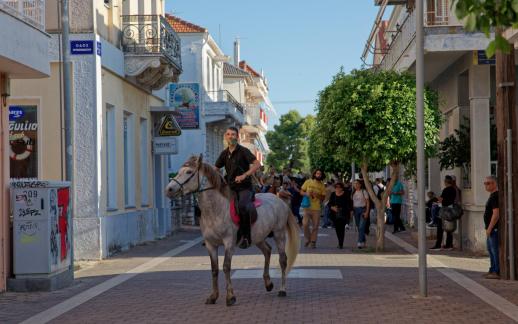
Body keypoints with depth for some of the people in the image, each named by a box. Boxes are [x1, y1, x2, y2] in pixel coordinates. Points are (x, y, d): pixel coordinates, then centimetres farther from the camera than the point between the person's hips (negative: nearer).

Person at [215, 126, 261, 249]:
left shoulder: (243, 151, -6)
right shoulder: (225, 153, 11)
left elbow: (257, 164, -15)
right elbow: (215, 169, 19)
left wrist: (244, 175, -25)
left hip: (245, 187, -7)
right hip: (231, 188, 7)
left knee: (242, 206, -35)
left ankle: (246, 236, -26)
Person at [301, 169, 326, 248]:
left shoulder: (322, 186, 4)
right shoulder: (308, 182, 1)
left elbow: (323, 198, 6)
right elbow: (301, 192, 6)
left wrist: (317, 195, -14)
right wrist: (306, 193, -15)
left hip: (316, 208, 1)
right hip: (307, 207, -1)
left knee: (315, 226, 2)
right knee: (305, 224, -11)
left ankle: (313, 241, 12)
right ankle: (308, 239, 11)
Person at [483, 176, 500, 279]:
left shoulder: (495, 196, -17)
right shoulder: (492, 195, 17)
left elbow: (496, 214, -23)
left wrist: (489, 228, -21)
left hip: (494, 228, -11)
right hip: (491, 228, 11)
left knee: (495, 250, -8)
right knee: (491, 250, 17)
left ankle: (497, 272, -5)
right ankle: (493, 270, 24)